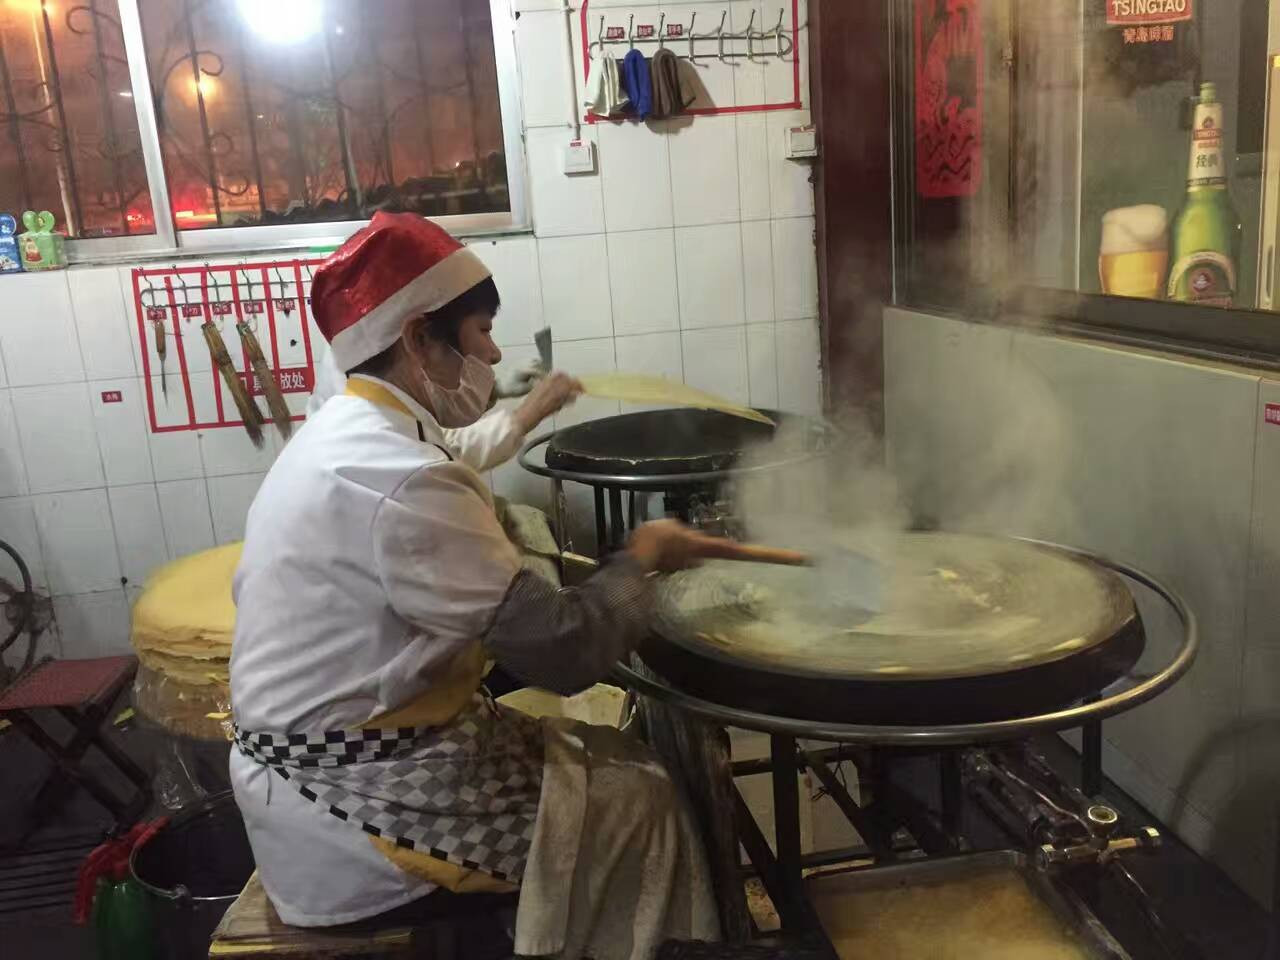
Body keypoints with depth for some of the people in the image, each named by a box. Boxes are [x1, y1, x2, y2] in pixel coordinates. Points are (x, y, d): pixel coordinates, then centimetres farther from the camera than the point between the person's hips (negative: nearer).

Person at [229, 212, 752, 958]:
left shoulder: (348, 429, 4)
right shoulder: (401, 482, -28)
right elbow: (567, 652, -25)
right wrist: (643, 557, -9)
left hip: (335, 751, 10)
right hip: (350, 797, -10)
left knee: (621, 757, 12)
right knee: (639, 802, -2)